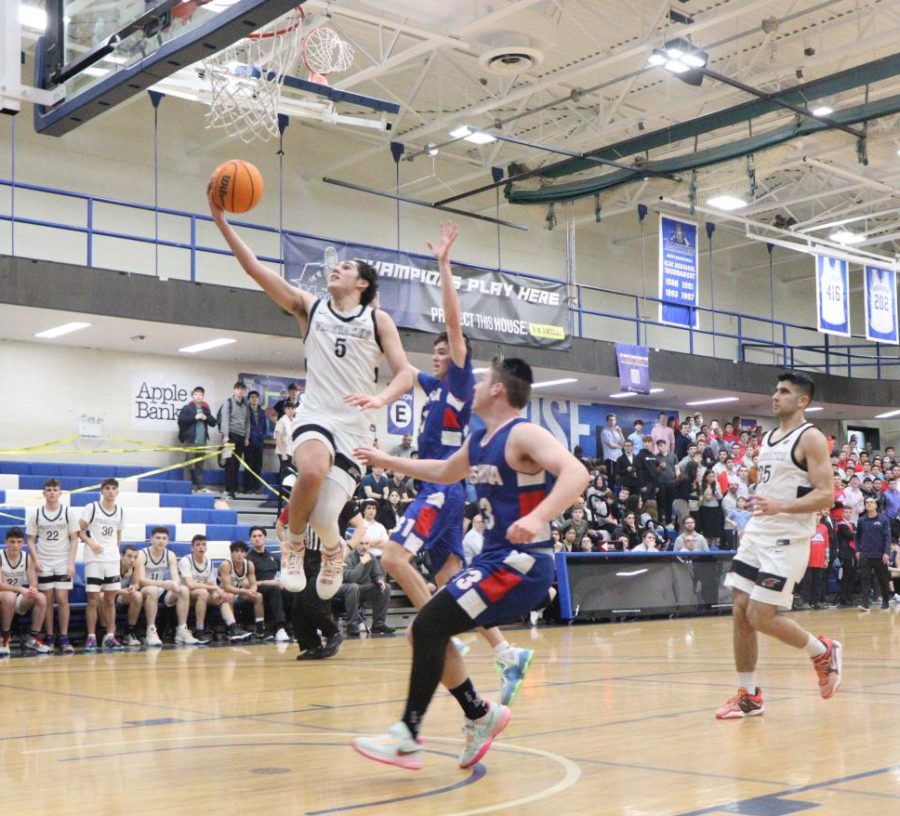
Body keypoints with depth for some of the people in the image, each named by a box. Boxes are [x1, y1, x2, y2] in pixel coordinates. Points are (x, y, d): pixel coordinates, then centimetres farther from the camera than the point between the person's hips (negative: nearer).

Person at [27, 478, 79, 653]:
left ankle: (64, 638, -2)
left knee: (62, 600, -6)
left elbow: (74, 539, 0)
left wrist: (71, 563, -8)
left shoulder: (68, 513, -1)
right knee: (47, 600, 3)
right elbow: (31, 540, 5)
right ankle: (49, 638, 9)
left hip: (63, 563, -1)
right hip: (44, 563, 1)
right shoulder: (35, 514, 2)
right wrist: (36, 561, -9)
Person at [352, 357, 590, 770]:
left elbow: (576, 473, -30)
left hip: (521, 561, -9)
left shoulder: (523, 434, -14)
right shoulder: (478, 441, 13)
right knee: (426, 631, 9)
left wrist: (537, 518, -45)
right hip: (494, 559, 9)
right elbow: (445, 472, 34)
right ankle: (481, 714, 21)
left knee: (428, 627, -15)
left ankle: (408, 738, -7)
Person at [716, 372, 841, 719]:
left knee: (761, 617, -9)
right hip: (757, 535, 8)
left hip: (787, 540, -8)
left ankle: (824, 651, 16)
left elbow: (825, 495, -17)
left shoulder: (811, 438, -10)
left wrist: (780, 507, -30)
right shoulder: (768, 438, 15)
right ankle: (749, 695, 12)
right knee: (740, 614, 2)